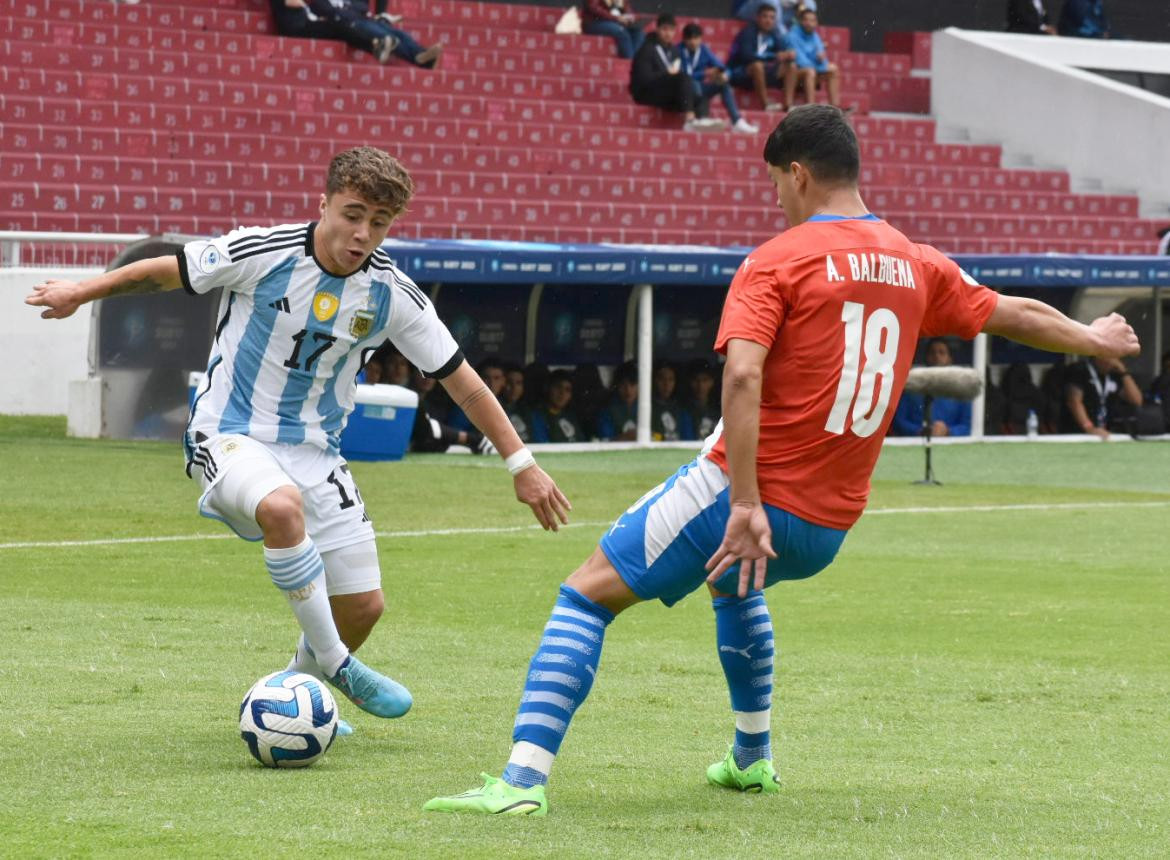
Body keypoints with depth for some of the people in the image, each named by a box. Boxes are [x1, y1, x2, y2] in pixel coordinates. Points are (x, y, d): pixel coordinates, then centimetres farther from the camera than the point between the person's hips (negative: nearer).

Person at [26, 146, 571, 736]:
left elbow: (462, 382, 1)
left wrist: (520, 464, 0)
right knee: (282, 507, -39)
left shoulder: (392, 295, -7)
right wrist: (81, 294, 6)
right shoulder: (263, 253, -17)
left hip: (316, 449, 4)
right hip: (230, 436, -4)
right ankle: (336, 666, -23)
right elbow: (164, 272, -1)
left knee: (363, 605, -2)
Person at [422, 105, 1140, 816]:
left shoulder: (777, 261, -8)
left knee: (589, 593, -2)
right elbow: (1015, 315, 23)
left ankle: (524, 778, -16)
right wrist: (1092, 339, 43)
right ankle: (752, 759, 48)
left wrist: (746, 505, -26)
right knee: (735, 584, 39)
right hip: (829, 530, 7)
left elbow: (742, 375, -22)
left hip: (745, 498, -7)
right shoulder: (917, 265, 9)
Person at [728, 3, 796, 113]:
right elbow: (746, 55, -29)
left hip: (762, 72, 7)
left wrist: (789, 55, -22)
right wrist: (774, 57, -34)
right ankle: (766, 103, -34)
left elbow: (783, 51, 4)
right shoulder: (748, 32, -15)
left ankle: (788, 104, -19)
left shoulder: (774, 34, 5)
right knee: (757, 65, -37)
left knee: (791, 67, -5)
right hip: (740, 73, -7)